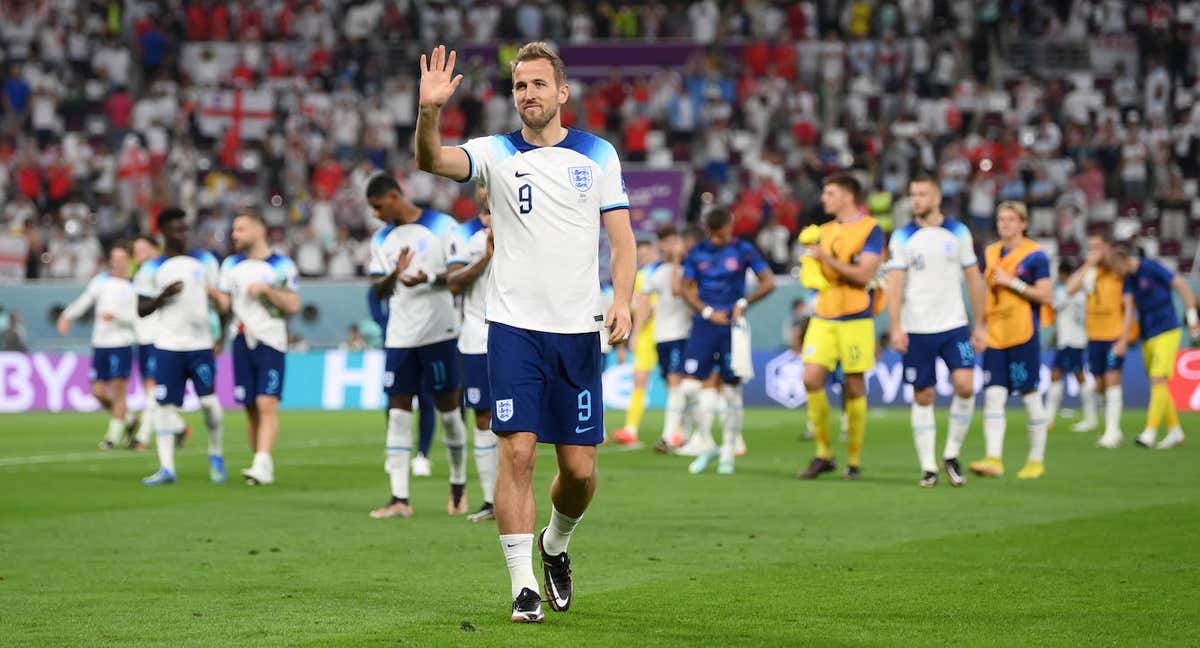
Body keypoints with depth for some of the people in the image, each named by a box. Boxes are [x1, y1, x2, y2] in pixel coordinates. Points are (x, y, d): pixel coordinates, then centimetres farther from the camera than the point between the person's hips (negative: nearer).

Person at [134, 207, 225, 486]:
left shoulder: (204, 261, 7)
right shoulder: (151, 269, 3)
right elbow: (141, 310, 4)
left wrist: (222, 333, 2)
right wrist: (163, 297, -14)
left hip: (201, 344, 0)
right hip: (168, 347, 0)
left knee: (209, 400, -5)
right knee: (166, 405, -3)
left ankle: (216, 455, 18)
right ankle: (166, 468, 0)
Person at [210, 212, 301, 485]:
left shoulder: (281, 266, 0)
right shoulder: (232, 265, 13)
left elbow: (293, 305, -3)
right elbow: (224, 306, 10)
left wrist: (267, 290, -14)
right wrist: (213, 293, -10)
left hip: (271, 343, -4)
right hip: (243, 342, 4)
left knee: (267, 404, -15)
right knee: (251, 407, 5)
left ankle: (262, 465, -23)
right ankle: (260, 466, 12)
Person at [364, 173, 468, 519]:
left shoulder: (442, 227, -3)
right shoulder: (382, 240, 12)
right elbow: (378, 290, 8)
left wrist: (428, 278, -24)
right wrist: (394, 275, -14)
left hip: (439, 332, -4)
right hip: (400, 337, 4)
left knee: (448, 406, 4)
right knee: (398, 410, -2)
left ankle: (458, 485, 22)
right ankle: (399, 498, -4)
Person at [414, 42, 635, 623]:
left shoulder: (598, 154, 7)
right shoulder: (496, 153, 2)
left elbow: (621, 238, 7)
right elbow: (432, 161, -16)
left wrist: (622, 302, -9)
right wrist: (428, 112, -35)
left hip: (578, 331, 2)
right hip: (514, 328, -1)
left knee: (579, 467, 2)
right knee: (517, 451, -11)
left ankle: (555, 544, 32)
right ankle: (524, 586, -5)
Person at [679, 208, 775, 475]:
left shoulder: (743, 251, 0)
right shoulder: (698, 252, 6)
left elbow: (768, 282, 1)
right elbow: (687, 288, 8)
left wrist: (744, 303, -11)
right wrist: (708, 312, -5)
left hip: (732, 325, -2)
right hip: (704, 324, 2)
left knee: (731, 388, 0)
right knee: (697, 384, -5)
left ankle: (728, 453, 7)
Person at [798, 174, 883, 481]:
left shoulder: (870, 230, -5)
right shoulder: (825, 231, 15)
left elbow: (864, 274, -15)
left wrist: (827, 258, -16)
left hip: (855, 320, -5)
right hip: (823, 317, 5)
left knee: (854, 387, 0)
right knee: (811, 378, -8)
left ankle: (854, 460, 11)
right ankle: (823, 454, 3)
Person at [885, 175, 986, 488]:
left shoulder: (958, 233, 5)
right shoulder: (902, 237, 1)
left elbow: (974, 280, 9)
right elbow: (894, 283, -4)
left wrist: (979, 325, 7)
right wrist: (896, 327, -15)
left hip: (954, 326, 1)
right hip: (917, 330, -1)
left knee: (965, 385, -15)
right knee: (923, 397, 1)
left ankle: (952, 455, 3)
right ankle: (928, 467, 9)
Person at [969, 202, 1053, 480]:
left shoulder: (1034, 255, -4)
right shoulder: (990, 253, 13)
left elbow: (1046, 296, -11)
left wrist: (1012, 282, -16)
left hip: (1024, 335, -5)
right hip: (994, 336, 5)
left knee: (1031, 396, 2)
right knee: (993, 396, -5)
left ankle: (1036, 460, 12)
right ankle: (993, 459, -9)